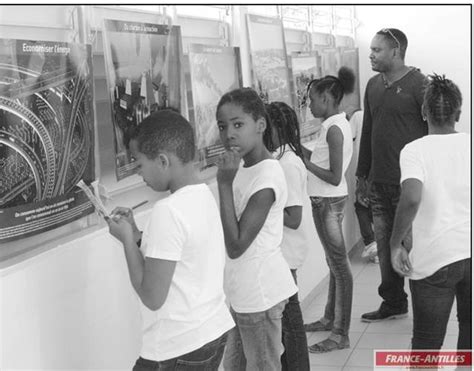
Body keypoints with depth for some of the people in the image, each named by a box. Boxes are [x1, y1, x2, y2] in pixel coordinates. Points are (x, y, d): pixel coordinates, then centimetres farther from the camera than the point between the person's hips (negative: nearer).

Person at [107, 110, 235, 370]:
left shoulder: (168, 211, -22)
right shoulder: (205, 196, 4)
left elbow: (152, 297, -20)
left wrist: (126, 238, -11)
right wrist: (136, 235, 6)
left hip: (179, 349, -8)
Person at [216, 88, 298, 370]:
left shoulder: (266, 176, -22)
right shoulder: (245, 169, 5)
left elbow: (235, 246, -25)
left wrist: (225, 183, -25)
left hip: (259, 292, -9)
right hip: (243, 291, 9)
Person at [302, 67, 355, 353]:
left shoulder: (334, 129, -20)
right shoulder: (340, 124, 8)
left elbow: (334, 177, -22)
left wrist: (305, 163, -14)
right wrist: (305, 152, 6)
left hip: (329, 202, -10)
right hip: (327, 200, 10)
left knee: (339, 265, -4)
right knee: (334, 262, 18)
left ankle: (341, 334, 4)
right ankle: (331, 318, 33)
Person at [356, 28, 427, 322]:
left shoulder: (418, 84, -9)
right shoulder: (373, 85, 13)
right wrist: (362, 173, 19)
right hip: (379, 182, 7)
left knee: (412, 246, -2)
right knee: (385, 246, 12)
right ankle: (393, 303, 27)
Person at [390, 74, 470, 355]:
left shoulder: (414, 150, -9)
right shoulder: (468, 145, 1)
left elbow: (412, 198, -25)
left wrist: (396, 244, -14)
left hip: (434, 259, -3)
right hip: (468, 252, 3)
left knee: (427, 344, 9)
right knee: (468, 330, 24)